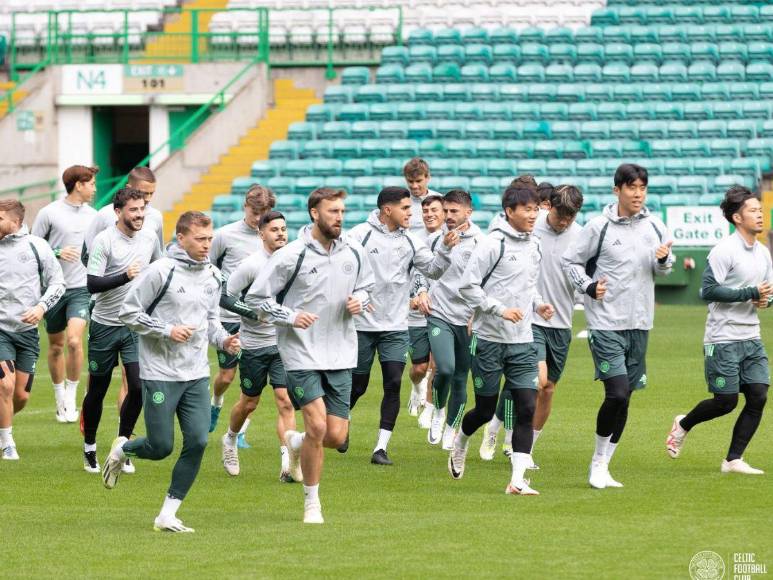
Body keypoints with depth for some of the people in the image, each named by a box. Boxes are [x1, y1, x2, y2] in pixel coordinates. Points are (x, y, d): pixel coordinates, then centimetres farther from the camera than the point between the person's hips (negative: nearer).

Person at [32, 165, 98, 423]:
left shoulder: (92, 215, 8)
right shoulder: (49, 213, -6)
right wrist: (56, 253, -17)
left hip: (81, 288, 2)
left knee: (74, 340, -17)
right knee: (56, 346, 9)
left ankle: (71, 396, -6)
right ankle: (60, 396, 26)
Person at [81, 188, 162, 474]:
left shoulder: (150, 238, 3)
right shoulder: (104, 241, -13)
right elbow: (91, 284, -20)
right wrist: (125, 276, -31)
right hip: (105, 325, -3)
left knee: (138, 388, -10)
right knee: (98, 390, 7)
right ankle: (89, 448, 25)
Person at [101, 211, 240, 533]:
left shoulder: (212, 275, 8)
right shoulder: (161, 271, -11)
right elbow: (128, 312, -8)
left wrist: (223, 340, 1)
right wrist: (167, 330, -17)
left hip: (197, 374, 5)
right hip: (160, 373, -5)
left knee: (197, 442, -7)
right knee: (160, 447, -3)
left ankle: (168, 515, 3)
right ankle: (121, 449, 32)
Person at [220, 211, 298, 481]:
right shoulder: (251, 264, -12)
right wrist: (254, 312, -18)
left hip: (283, 343, 3)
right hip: (254, 344, -3)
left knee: (286, 401, -11)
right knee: (249, 403, 12)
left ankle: (288, 463, -16)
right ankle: (230, 440, 41)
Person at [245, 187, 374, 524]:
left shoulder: (354, 253, 3)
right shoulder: (291, 256, -10)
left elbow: (365, 286, 22)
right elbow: (256, 297, -4)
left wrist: (359, 301, -1)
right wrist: (290, 316, -17)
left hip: (340, 356, 4)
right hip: (301, 354, -4)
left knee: (336, 436, -1)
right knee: (317, 424, -15)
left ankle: (296, 443, 35)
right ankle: (311, 502, 3)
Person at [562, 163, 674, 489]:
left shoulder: (655, 226, 6)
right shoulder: (599, 227, -7)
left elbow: (663, 270, 17)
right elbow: (570, 261, 1)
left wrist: (663, 260, -6)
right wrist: (589, 286, -14)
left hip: (639, 324, 5)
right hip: (606, 324, -5)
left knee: (624, 398, 7)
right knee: (617, 394, -15)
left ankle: (601, 467, 16)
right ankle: (599, 461, 1)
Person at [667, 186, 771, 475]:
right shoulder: (724, 251, -13)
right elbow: (708, 290, -19)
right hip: (723, 340, -7)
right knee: (726, 402, -4)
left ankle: (733, 460, 3)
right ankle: (683, 425, 25)